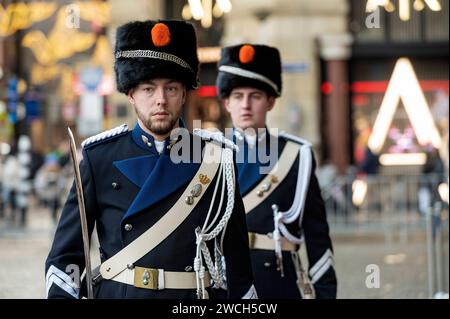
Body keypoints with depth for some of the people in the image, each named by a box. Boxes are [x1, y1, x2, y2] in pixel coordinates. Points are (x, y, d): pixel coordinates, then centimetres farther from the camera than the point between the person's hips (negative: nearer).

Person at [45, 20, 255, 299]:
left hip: (196, 298, 0)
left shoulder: (215, 158, -1)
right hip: (116, 293, 0)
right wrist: (60, 295, -14)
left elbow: (236, 256, 1)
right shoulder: (100, 157, -1)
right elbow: (65, 254, -1)